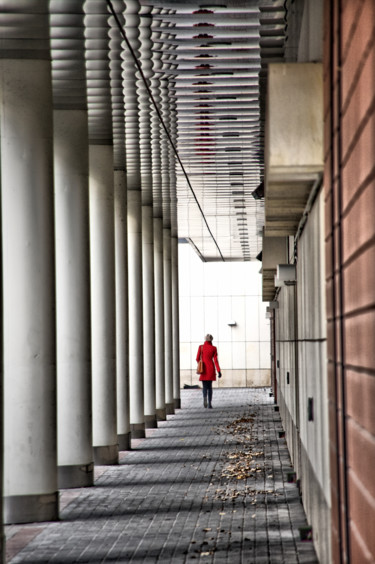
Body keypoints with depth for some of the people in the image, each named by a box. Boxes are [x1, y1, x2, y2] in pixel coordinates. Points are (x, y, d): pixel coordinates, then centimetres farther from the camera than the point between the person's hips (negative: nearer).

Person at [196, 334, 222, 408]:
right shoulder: (214, 348, -2)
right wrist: (219, 371, -6)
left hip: (204, 369, -1)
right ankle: (210, 403, 6)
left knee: (205, 386, 4)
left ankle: (205, 397, -28)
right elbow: (215, 360, -6)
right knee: (209, 386, 12)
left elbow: (197, 358, 1)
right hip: (211, 368, 1)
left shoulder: (201, 347, -2)